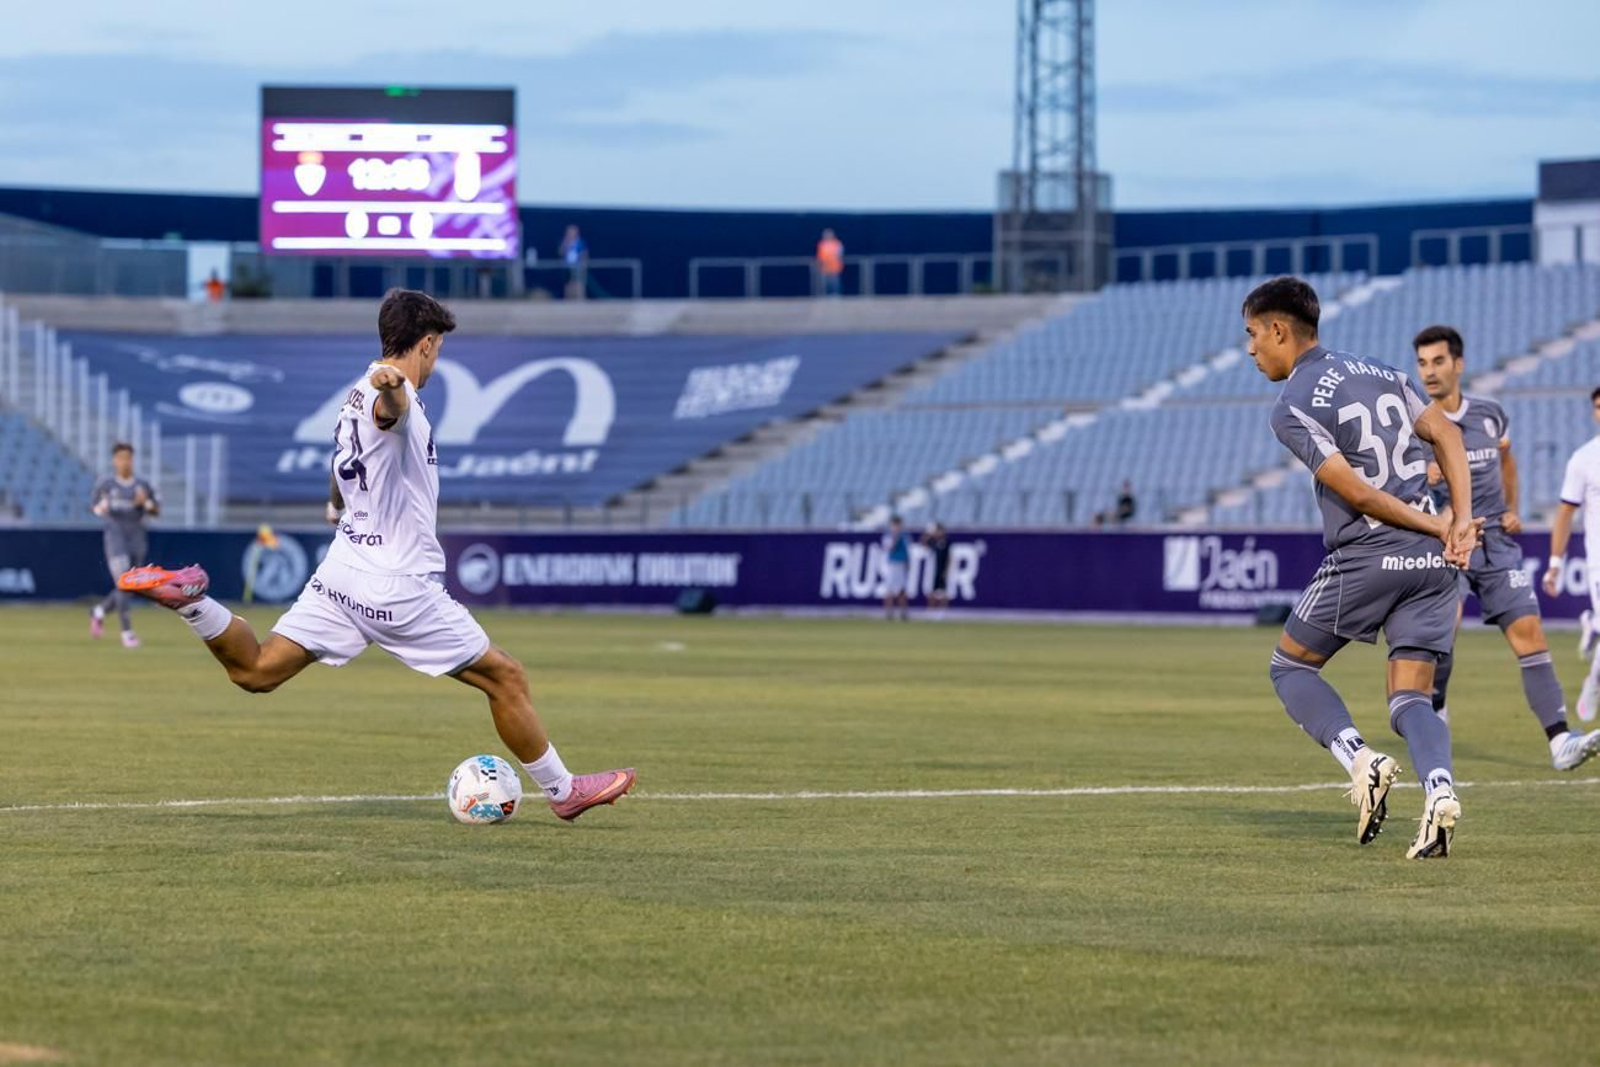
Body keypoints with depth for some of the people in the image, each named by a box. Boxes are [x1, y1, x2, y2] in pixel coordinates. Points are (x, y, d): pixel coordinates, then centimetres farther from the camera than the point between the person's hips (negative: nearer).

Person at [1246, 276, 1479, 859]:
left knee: (1290, 666, 15)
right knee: (1411, 697, 7)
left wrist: (1435, 526, -4)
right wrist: (1461, 521, 0)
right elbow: (1446, 435, 8)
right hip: (1432, 562, 6)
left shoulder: (1292, 408, -7)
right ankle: (1440, 787, -22)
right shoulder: (1381, 374, 14)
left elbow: (1357, 493, -13)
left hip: (1364, 559, -6)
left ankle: (1358, 758, -8)